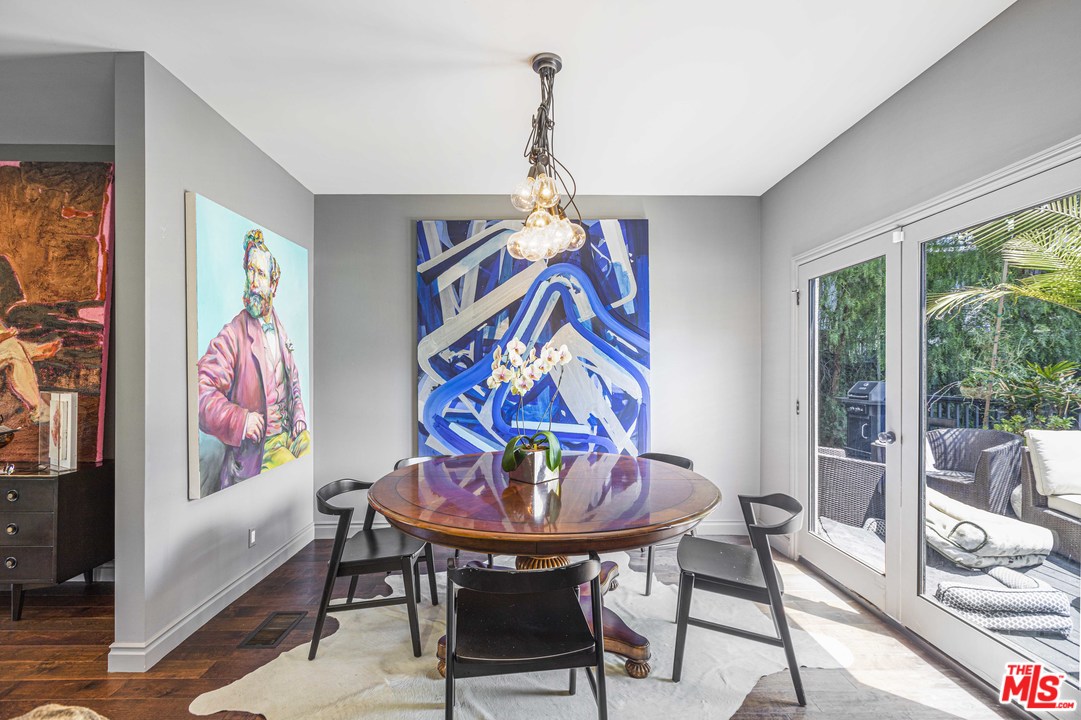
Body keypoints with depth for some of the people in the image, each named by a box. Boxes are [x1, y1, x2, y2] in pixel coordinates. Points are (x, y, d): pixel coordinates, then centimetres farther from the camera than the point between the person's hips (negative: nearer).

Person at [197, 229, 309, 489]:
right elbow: (202, 391, -14)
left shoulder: (280, 330, 13)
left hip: (291, 429, 6)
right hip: (259, 442, -6)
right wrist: (240, 420, -25)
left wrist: (299, 416, 8)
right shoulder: (232, 336, -8)